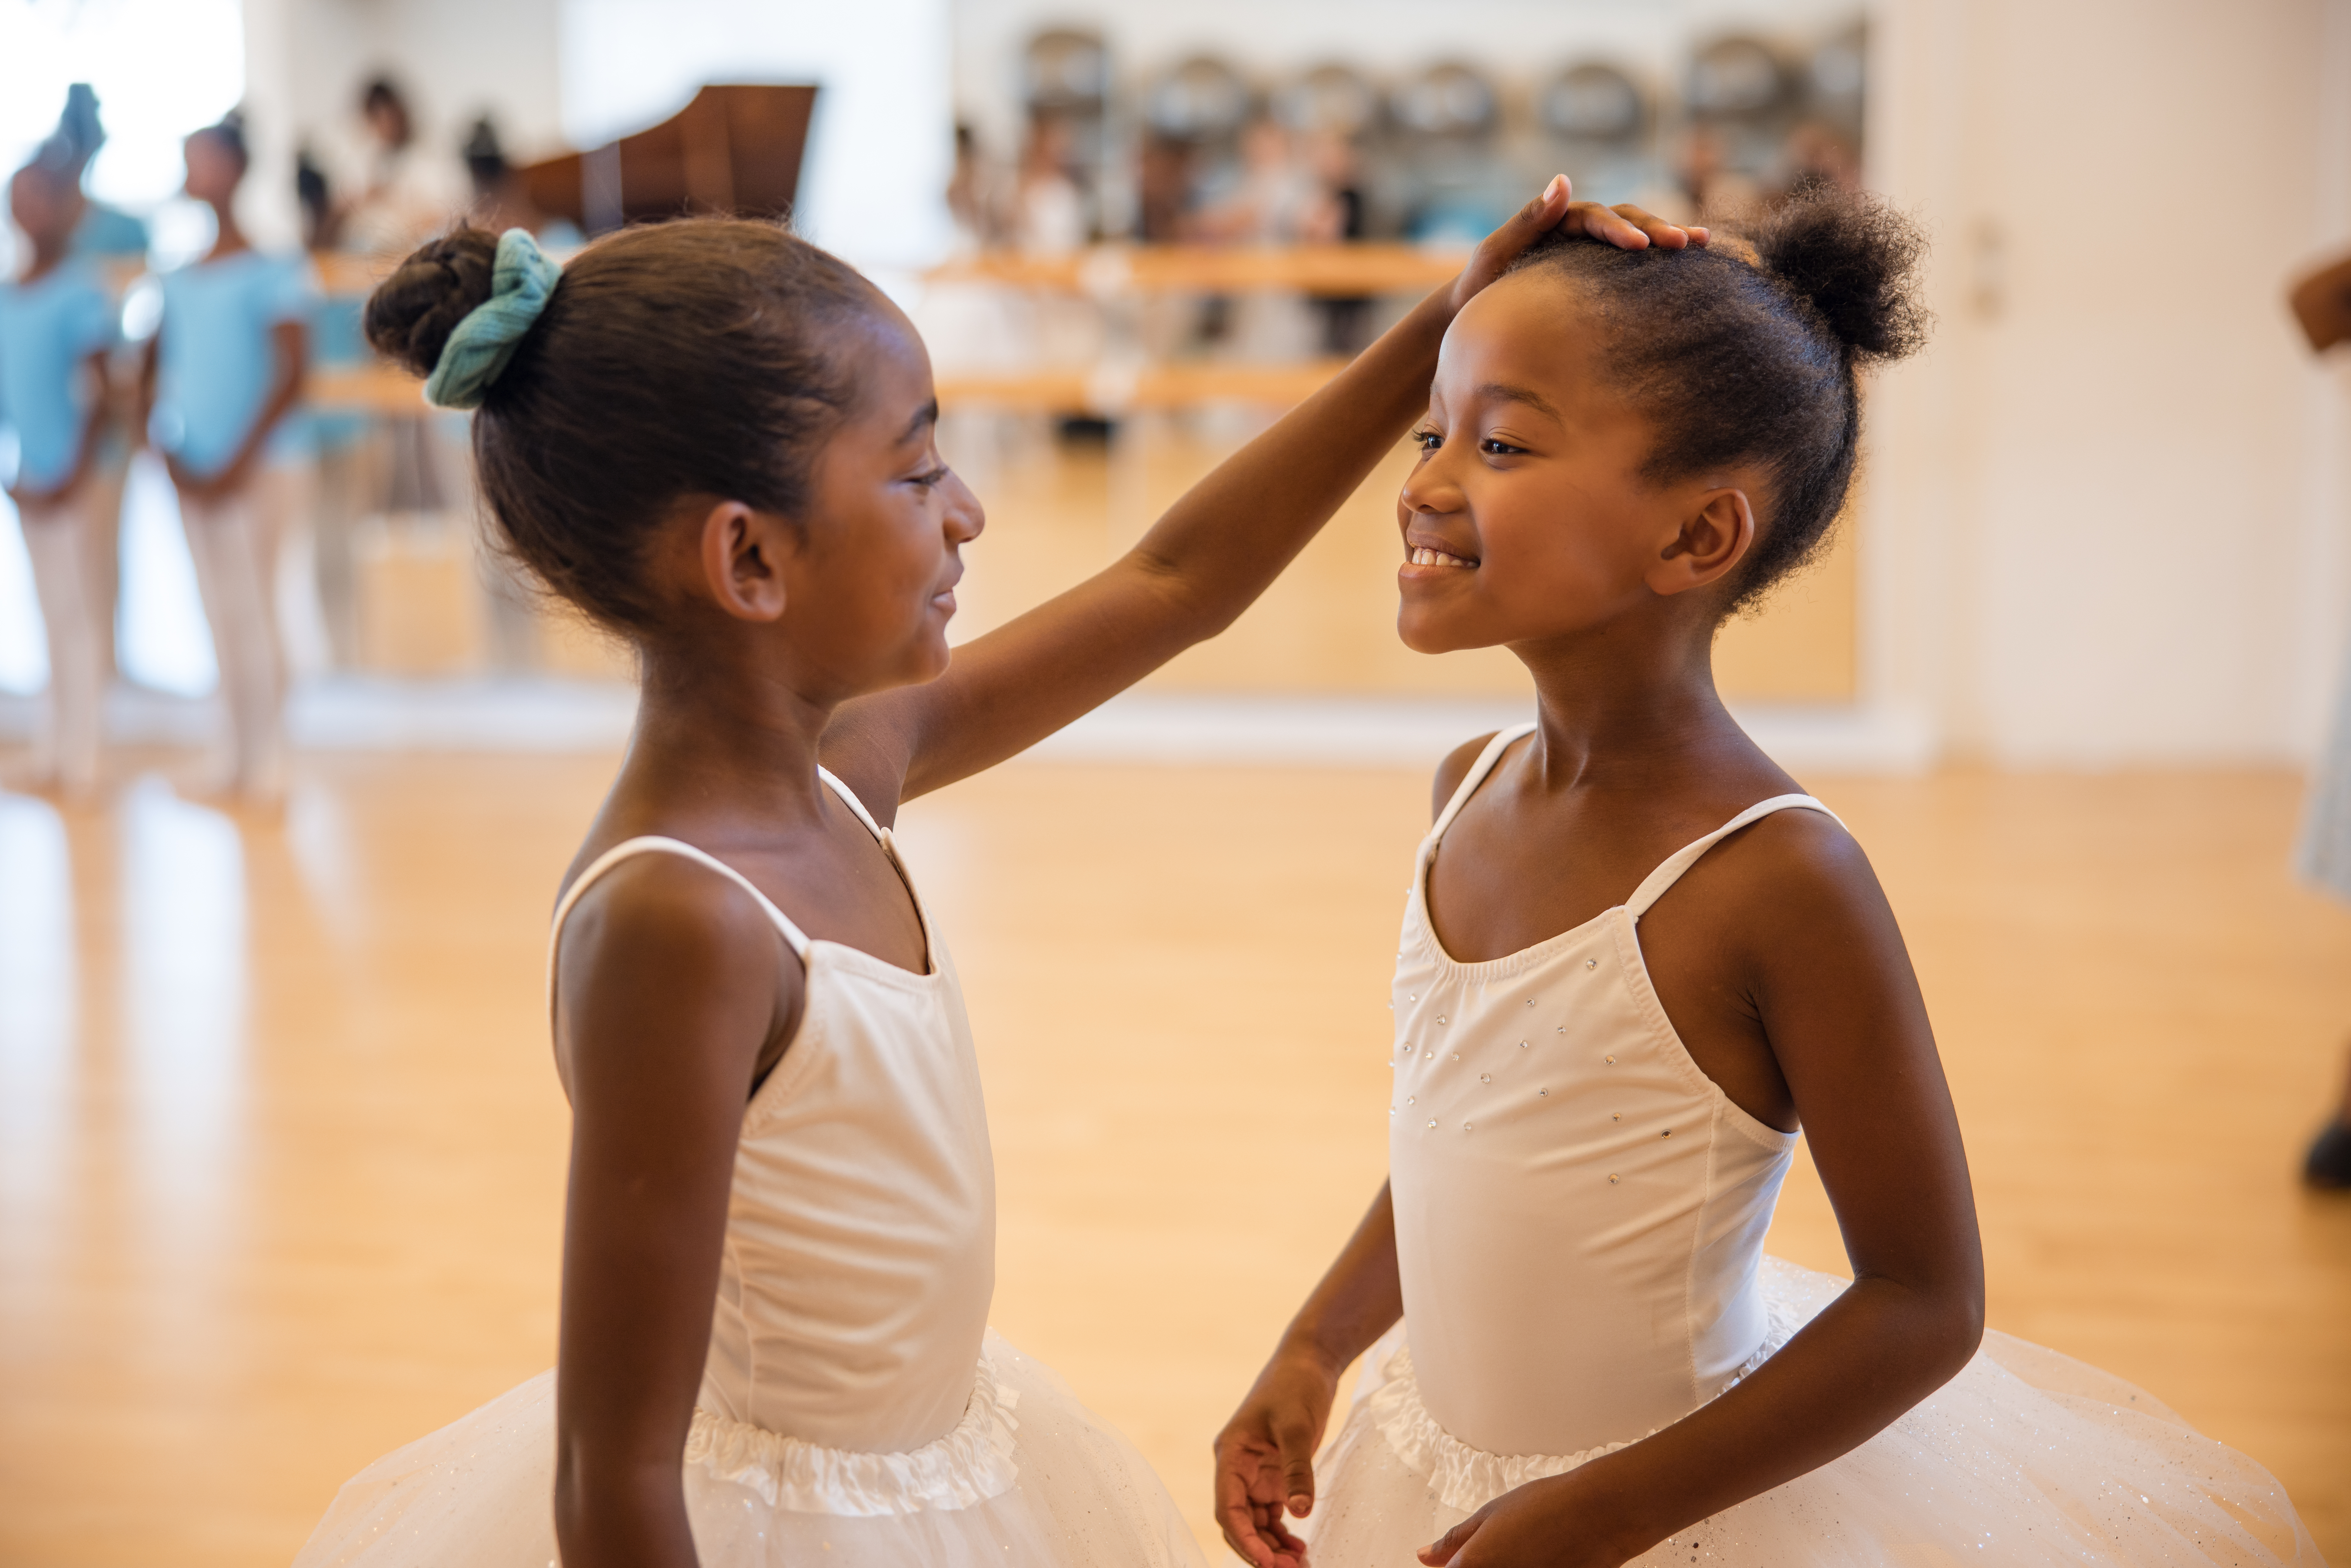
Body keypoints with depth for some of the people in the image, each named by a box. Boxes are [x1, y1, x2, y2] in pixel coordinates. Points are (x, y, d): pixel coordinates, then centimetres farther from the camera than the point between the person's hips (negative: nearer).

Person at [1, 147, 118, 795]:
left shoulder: (83, 291, -11)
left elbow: (101, 392, -13)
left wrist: (74, 475, -15)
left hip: (79, 476, -6)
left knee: (81, 608, -2)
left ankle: (81, 750, 2)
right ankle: (57, 745, 16)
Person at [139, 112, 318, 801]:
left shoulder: (272, 269, -7)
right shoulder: (179, 278, 12)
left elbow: (291, 375, -12)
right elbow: (153, 372, 14)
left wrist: (237, 462, -15)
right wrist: (170, 451, -1)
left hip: (260, 465, -6)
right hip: (198, 473, 6)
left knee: (252, 610, -6)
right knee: (220, 614, 8)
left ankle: (269, 764, 2)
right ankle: (240, 762, 14)